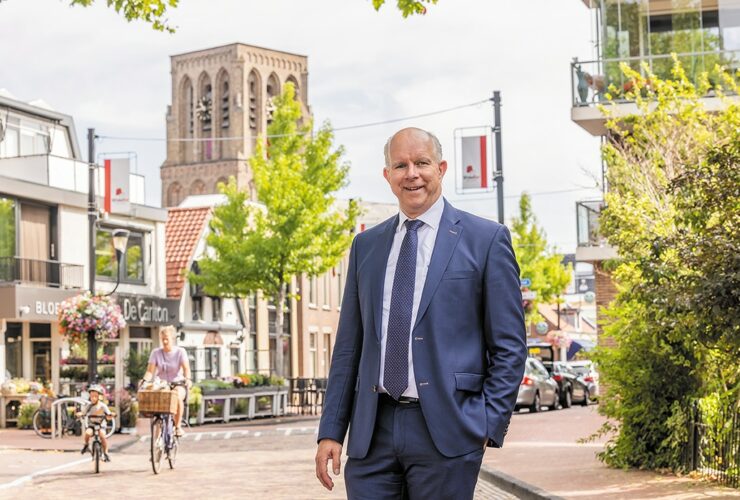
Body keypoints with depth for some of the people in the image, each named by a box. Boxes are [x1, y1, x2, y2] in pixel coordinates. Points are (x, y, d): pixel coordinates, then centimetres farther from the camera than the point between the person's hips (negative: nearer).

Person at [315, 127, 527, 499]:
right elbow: (348, 345, 14)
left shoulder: (486, 239, 1)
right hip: (372, 431, 4)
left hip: (445, 430, -3)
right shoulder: (366, 245, 14)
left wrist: (489, 426, -8)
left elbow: (509, 347, 0)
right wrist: (331, 430, 8)